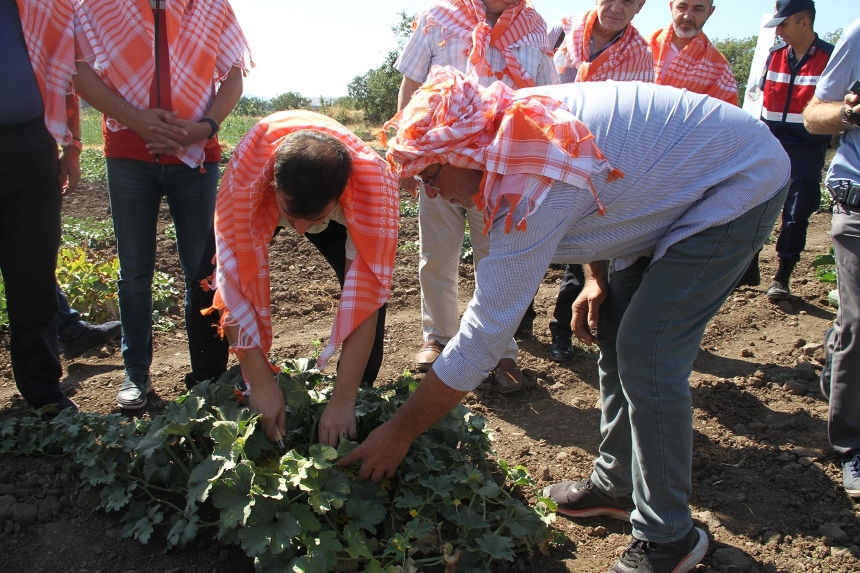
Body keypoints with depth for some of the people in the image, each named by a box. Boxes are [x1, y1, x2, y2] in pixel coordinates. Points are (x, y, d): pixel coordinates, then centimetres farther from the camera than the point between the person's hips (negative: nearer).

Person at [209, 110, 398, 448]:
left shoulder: (375, 183, -43)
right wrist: (260, 382, -38)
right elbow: (236, 280, -39)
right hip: (262, 200, 1)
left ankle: (359, 398, 2)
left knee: (372, 285, -20)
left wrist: (343, 399, -40)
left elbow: (365, 295, -41)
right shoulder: (246, 172, -43)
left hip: (340, 208, 0)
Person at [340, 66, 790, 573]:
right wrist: (597, 277, 1)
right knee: (612, 327, 8)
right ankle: (617, 483, 22)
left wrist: (399, 432, -21)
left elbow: (483, 335, -30)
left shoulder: (533, 188, -33)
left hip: (741, 187, -10)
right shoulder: (517, 122, -6)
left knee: (647, 357, -15)